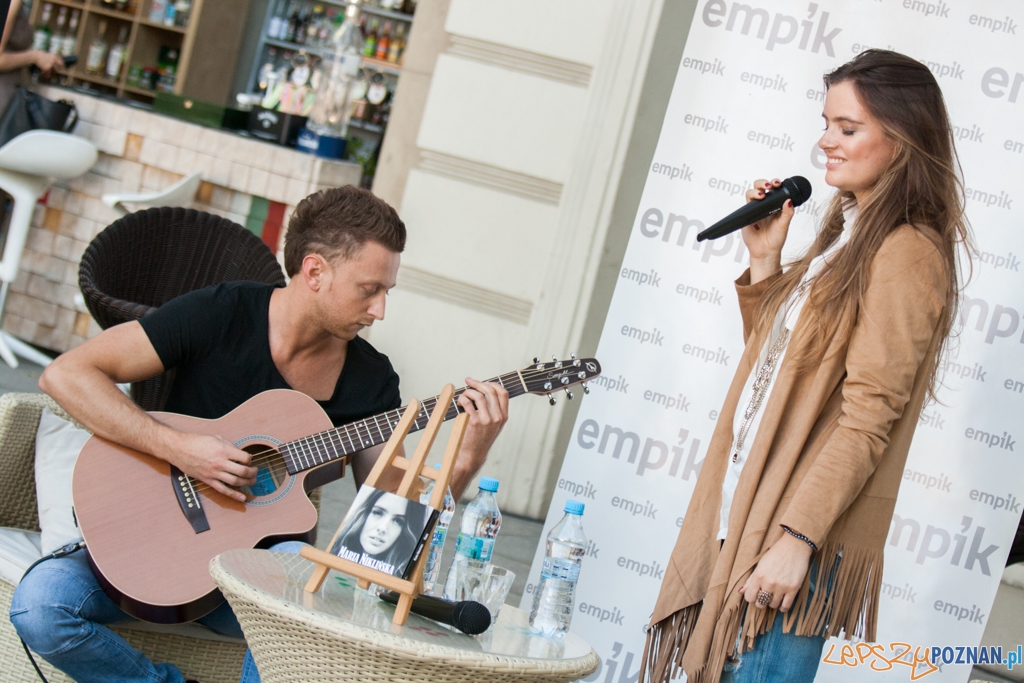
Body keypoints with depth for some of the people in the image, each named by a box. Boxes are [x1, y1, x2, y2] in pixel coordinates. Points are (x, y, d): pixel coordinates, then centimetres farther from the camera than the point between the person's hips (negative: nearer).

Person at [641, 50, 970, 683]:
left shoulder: (906, 255, -14)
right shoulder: (851, 233, 15)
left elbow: (867, 420, -19)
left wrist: (797, 538, -22)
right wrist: (765, 261, 7)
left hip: (800, 533, -9)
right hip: (752, 510, 9)